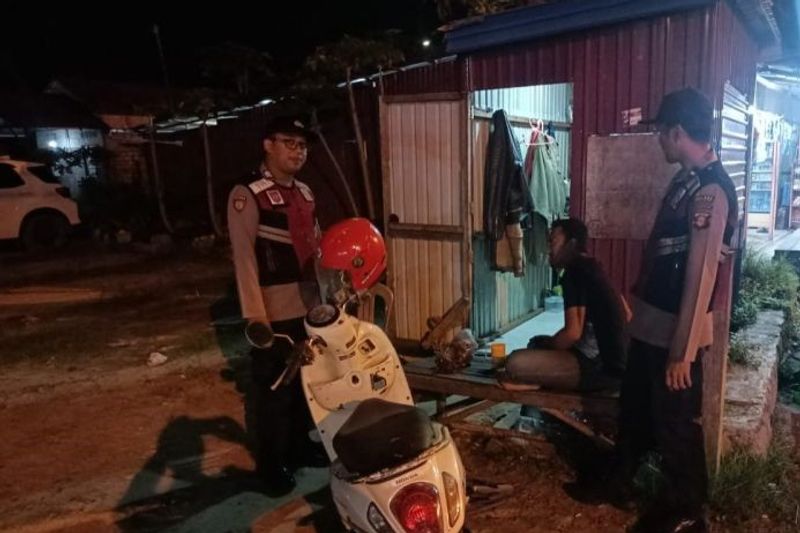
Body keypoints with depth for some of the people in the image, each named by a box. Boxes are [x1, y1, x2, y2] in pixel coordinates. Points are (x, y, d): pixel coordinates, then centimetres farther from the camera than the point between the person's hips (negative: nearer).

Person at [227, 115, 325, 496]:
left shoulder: (304, 192, 11)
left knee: (307, 384, 19)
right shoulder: (247, 195, -12)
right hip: (274, 313, -7)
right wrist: (254, 316, -22)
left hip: (309, 308, 7)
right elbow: (244, 257, -17)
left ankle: (300, 447, 38)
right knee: (274, 391, 4)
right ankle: (271, 464, 22)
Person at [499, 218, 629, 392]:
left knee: (515, 363, -25)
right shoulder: (591, 267, 15)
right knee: (537, 342, 27)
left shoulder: (574, 273, -14)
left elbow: (572, 333, -20)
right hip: (613, 362, 10)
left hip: (602, 368, -10)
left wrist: (545, 345, 0)